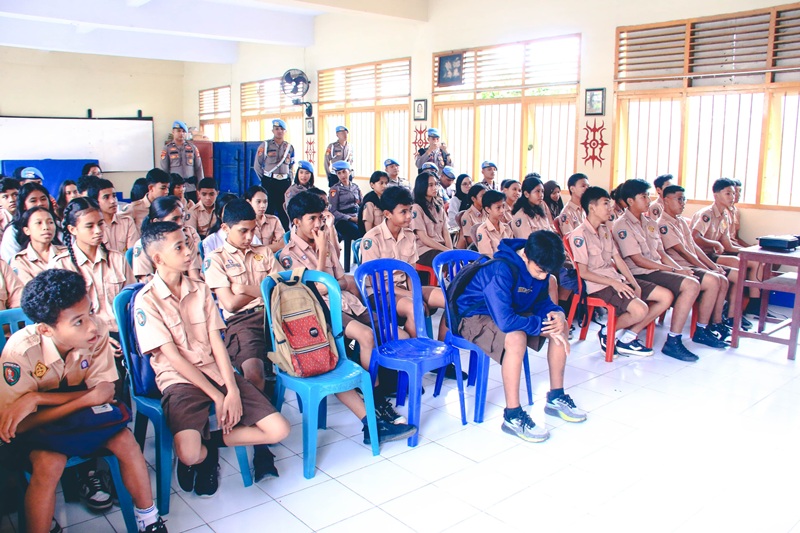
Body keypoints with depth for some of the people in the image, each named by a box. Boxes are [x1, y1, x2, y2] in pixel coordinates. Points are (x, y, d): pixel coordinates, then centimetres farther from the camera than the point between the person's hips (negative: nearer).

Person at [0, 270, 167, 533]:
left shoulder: (96, 334, -23)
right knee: (50, 462, -31)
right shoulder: (21, 351, -30)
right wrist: (88, 397, -32)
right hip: (36, 424, -3)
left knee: (124, 440, -19)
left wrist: (38, 398, -31)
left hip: (79, 416, 3)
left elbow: (105, 393, -22)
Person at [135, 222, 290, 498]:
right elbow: (173, 357, -10)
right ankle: (203, 452, 8)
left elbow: (216, 342, 3)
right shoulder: (146, 300, -6)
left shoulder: (200, 290, 10)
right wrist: (216, 396, -13)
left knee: (279, 430, -9)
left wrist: (232, 390, -10)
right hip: (179, 379, -5)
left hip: (217, 371, 5)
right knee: (189, 454, -30)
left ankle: (210, 441, 11)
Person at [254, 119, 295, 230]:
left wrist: (287, 177, 8)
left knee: (283, 209, 5)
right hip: (269, 182, -3)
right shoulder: (265, 145, -1)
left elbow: (291, 165, 19)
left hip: (284, 182, 3)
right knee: (269, 208, -1)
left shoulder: (289, 147, 10)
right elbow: (257, 165, 1)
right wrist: (265, 179, 2)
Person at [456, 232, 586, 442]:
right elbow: (505, 321, -39)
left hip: (511, 313, 9)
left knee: (561, 326, -3)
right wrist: (543, 325, -26)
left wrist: (557, 314, -17)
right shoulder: (501, 270, -33)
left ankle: (556, 397, 10)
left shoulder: (538, 266, -7)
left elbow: (542, 301, 6)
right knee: (516, 338, -37)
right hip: (475, 317, -8)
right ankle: (512, 416, -24)